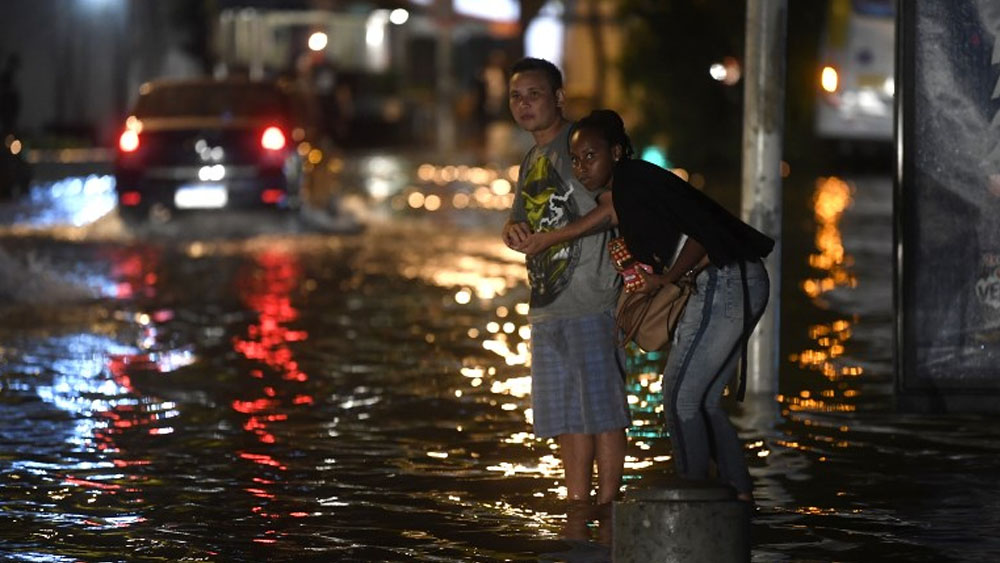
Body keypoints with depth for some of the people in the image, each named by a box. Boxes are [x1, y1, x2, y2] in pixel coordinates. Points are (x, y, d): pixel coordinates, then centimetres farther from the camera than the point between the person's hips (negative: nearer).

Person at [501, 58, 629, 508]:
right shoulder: (531, 162, 20)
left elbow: (617, 204, -17)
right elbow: (518, 223, 24)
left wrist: (553, 237, -18)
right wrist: (515, 230, -1)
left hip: (591, 301, -9)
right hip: (547, 304, 9)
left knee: (601, 410, -5)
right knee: (566, 418, 10)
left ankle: (607, 515, -2)